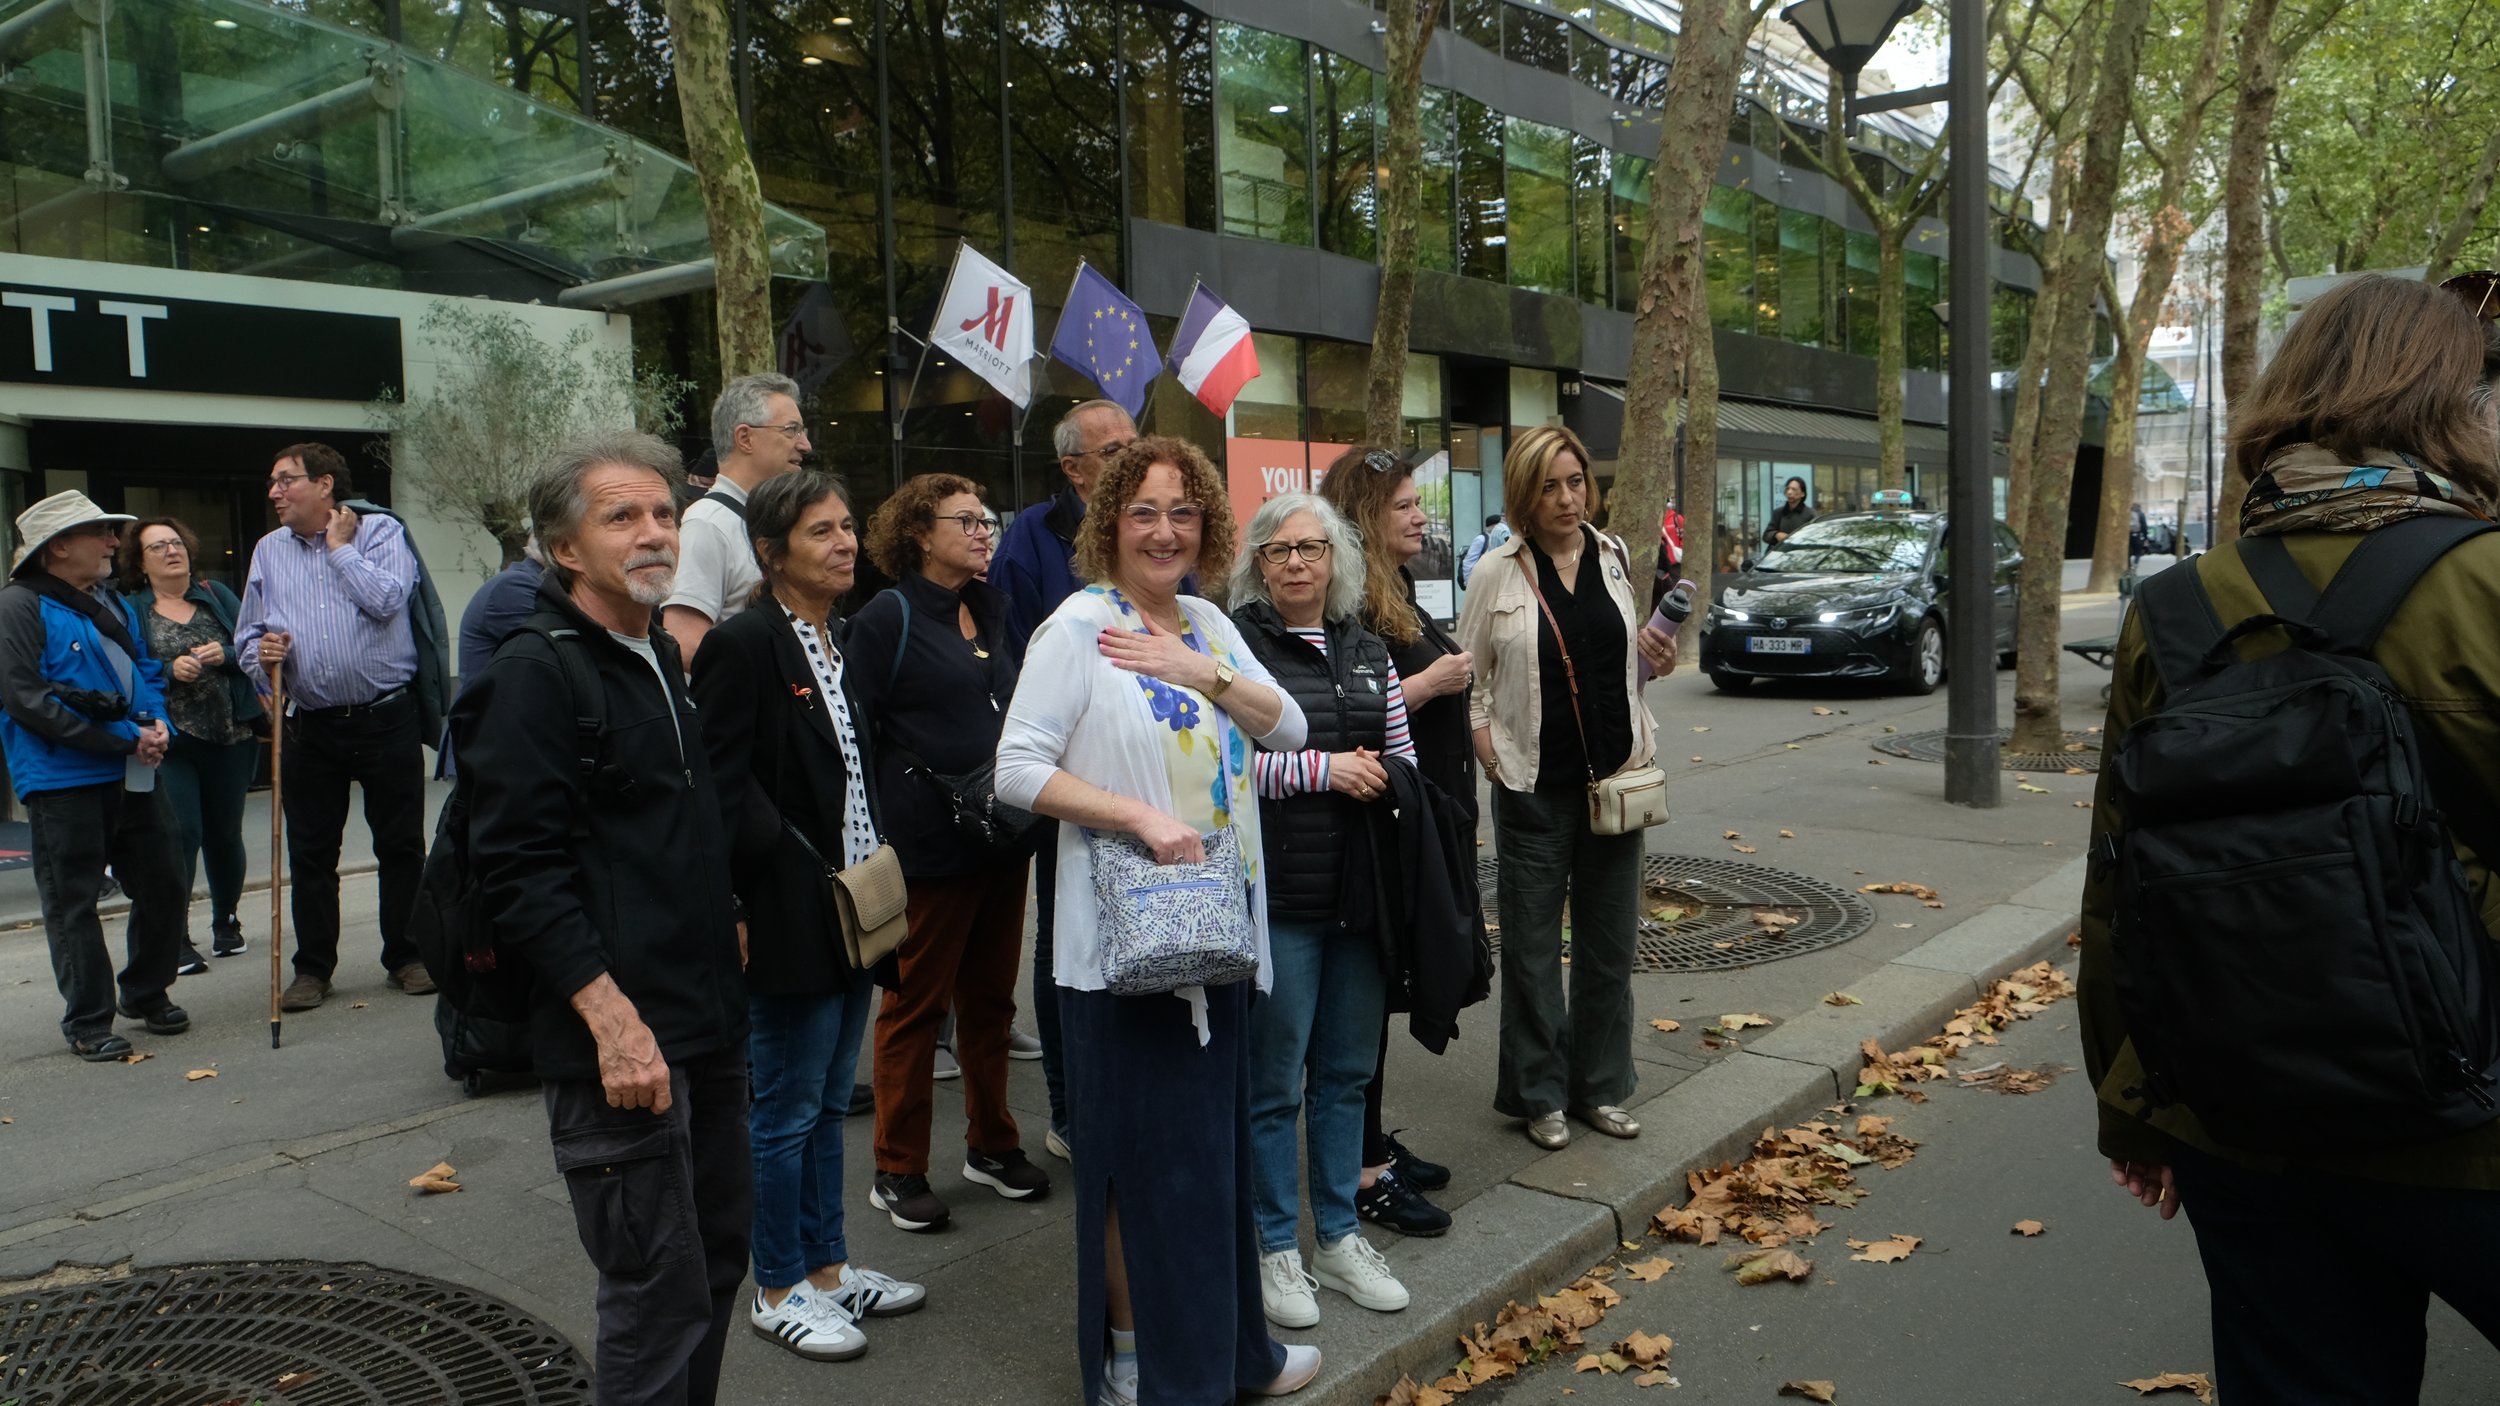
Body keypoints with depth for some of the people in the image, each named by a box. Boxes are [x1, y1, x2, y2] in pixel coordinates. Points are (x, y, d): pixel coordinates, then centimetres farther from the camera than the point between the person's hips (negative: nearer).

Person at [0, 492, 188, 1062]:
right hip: (64, 782, -7)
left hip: (133, 776, 7)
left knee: (163, 886, 11)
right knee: (72, 903, 2)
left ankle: (147, 994, 30)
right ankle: (88, 1022, 12)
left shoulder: (112, 603, 15)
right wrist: (124, 738, -17)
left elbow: (147, 671, 21)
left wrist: (157, 723, -1)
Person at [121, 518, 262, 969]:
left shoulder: (216, 594, 10)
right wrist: (171, 671, -19)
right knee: (181, 834, -10)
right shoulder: (130, 609, 4)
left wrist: (226, 655, -14)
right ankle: (174, 938, -3)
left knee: (225, 833, 11)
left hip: (229, 737, 2)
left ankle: (226, 923, 28)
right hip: (170, 742, -2)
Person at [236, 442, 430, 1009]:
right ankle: (313, 968, 19)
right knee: (309, 853, 8)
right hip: (311, 728, 4)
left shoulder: (381, 533, 0)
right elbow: (247, 638, 17)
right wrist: (261, 654, -6)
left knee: (401, 845, 4)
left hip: (386, 721, -4)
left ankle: (406, 958, 17)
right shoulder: (268, 551, 12)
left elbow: (387, 599, -19)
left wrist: (340, 547, -6)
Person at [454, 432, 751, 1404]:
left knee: (718, 1250, 18)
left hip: (708, 1024, 9)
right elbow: (520, 872, -19)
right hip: (620, 1040, -8)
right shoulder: (534, 675, -11)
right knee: (659, 1291, -1)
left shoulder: (667, 663, 15)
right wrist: (612, 1018, -23)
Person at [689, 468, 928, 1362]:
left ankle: (826, 1265, 32)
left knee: (828, 1102, 18)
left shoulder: (841, 644, 13)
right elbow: (726, 786, -19)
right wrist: (802, 874, -19)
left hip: (851, 912, 8)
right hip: (790, 919, -8)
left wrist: (877, 857, 10)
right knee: (787, 1110, 5)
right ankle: (780, 1289, 21)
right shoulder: (745, 644, -15)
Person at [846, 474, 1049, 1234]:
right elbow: (862, 733, -10)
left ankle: (991, 1144, 29)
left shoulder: (992, 608, 13)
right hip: (929, 847, -6)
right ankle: (898, 1171, 16)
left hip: (1005, 835, 6)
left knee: (991, 998, 15)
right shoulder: (887, 617, -7)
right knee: (916, 1004, 3)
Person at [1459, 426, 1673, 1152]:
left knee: (1609, 942, 12)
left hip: (1615, 778, 3)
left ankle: (1600, 1088, 27)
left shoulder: (1614, 556, 4)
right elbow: (1468, 674, -1)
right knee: (1533, 947, 6)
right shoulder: (1500, 573, -6)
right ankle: (1540, 1096, 21)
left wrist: (1654, 656, -4)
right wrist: (1488, 749, -11)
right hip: (1535, 786, -3)